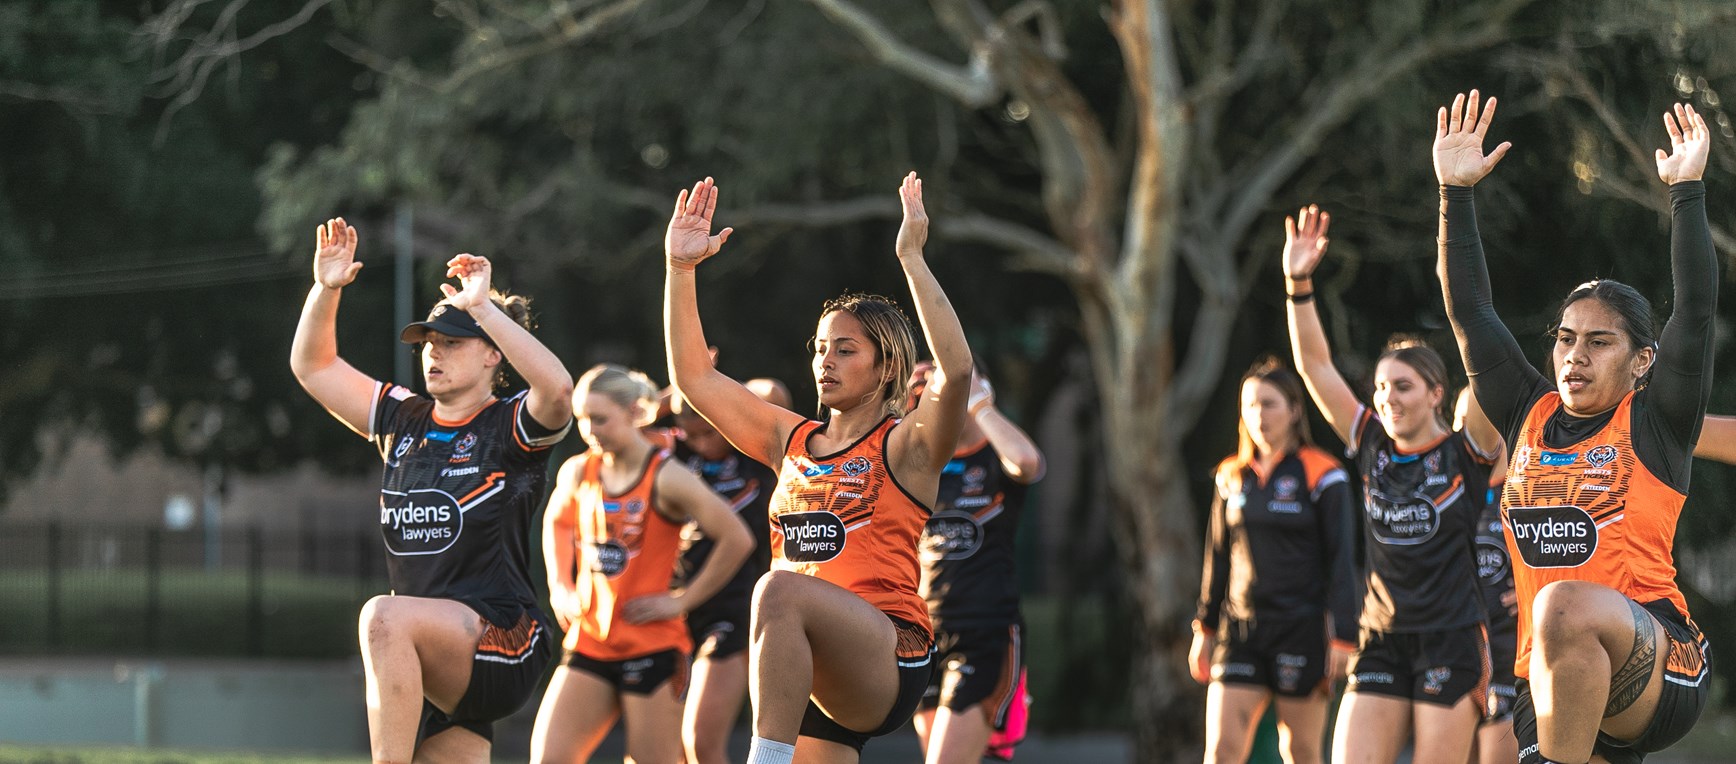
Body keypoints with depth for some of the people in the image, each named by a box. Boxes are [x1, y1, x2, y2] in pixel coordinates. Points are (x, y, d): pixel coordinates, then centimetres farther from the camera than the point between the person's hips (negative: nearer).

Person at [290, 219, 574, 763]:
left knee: (385, 616, -34)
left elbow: (557, 386, -26)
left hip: (503, 642, -7)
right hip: (433, 667, 7)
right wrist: (326, 290, 3)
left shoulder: (511, 429, -3)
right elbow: (312, 367, 19)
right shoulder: (404, 422, 15)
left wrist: (483, 307, -25)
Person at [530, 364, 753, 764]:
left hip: (652, 646, -5)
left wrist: (684, 600, -12)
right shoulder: (577, 472, 6)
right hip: (589, 644, 5)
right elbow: (556, 522, 29)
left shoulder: (666, 479, -12)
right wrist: (560, 587, 14)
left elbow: (737, 539, -16)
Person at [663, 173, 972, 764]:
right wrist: (681, 268, 11)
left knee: (782, 588, -34)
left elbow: (956, 370, -18)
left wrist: (912, 260, -20)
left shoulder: (905, 448, 1)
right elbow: (693, 377, 19)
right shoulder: (793, 442, 18)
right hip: (808, 679, 7)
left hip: (888, 661, -7)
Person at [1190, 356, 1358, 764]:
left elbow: (1341, 561, -6)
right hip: (1241, 630, 4)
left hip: (1303, 630, -4)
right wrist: (1205, 627, 17)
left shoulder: (1321, 476, -5)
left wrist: (1342, 637, -11)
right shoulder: (1232, 477, 10)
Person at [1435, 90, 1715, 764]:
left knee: (1567, 607, -36)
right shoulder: (1531, 418, 16)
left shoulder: (1654, 425, 5)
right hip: (1549, 684, 6)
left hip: (1660, 669, -6)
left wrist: (1686, 192, -13)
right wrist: (1455, 194, 7)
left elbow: (1696, 309, -6)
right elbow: (1469, 313, 14)